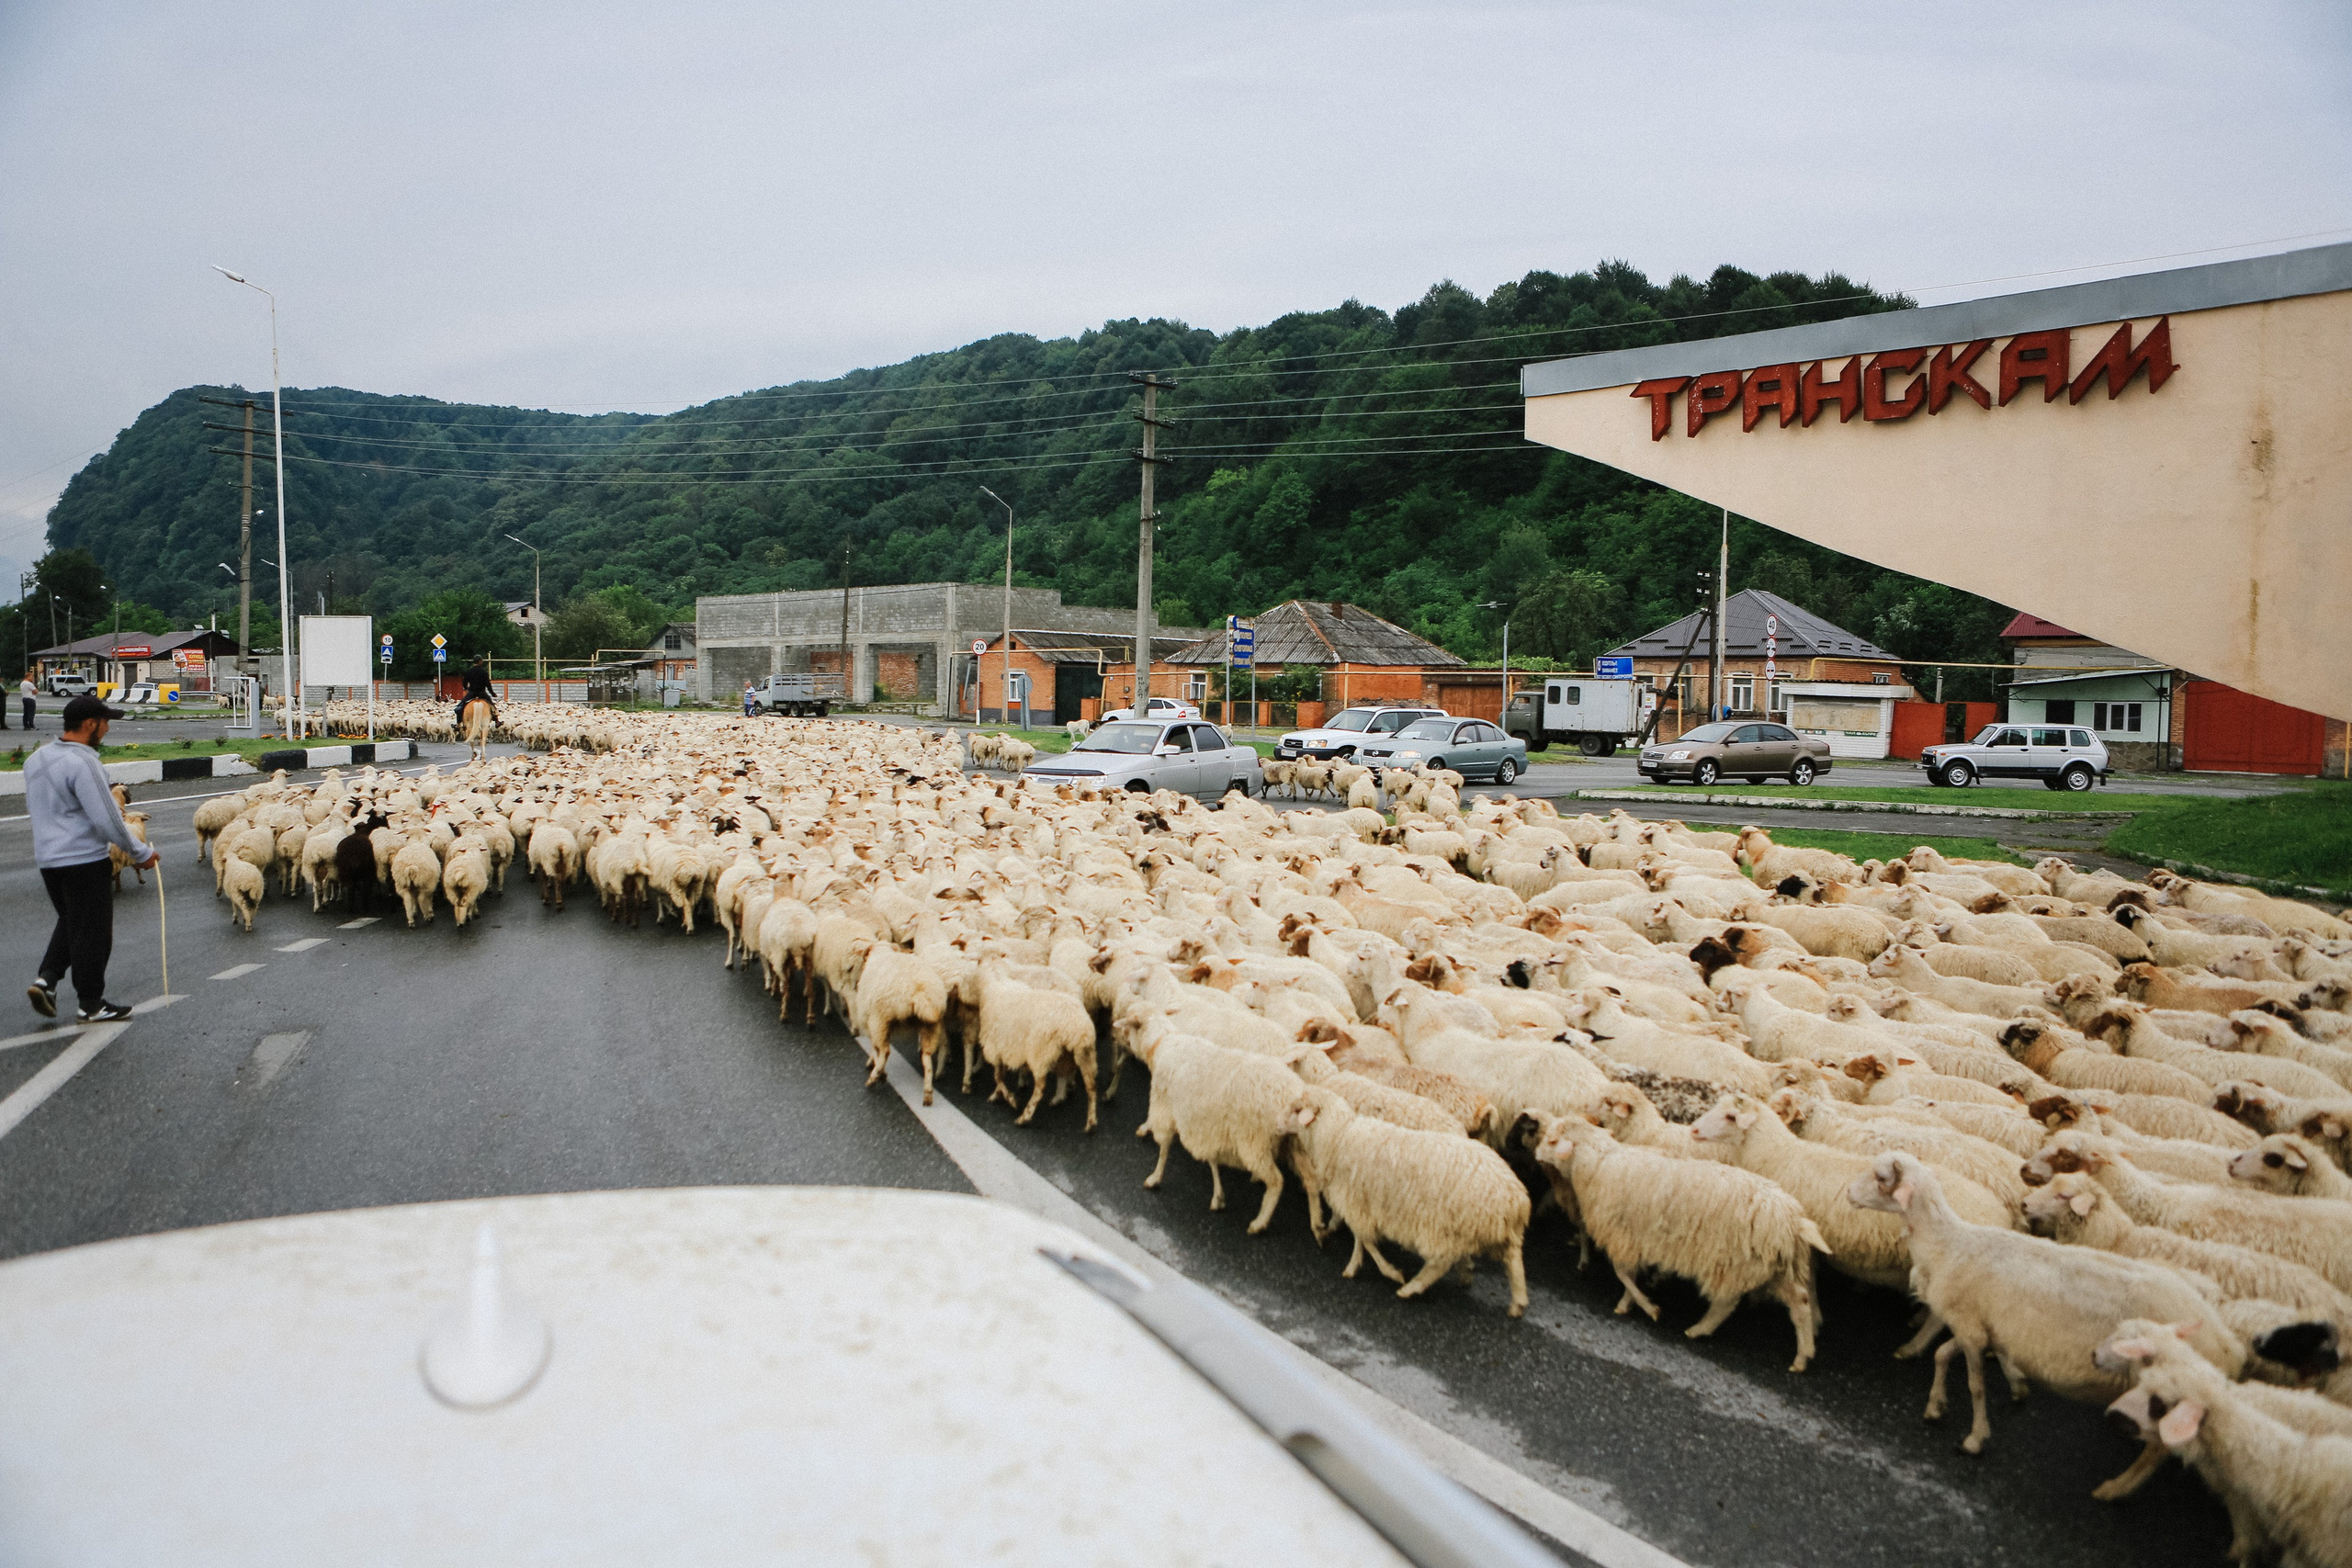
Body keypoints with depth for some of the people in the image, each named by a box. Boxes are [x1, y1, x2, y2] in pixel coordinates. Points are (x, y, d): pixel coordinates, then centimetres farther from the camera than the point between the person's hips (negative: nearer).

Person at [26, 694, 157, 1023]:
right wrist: (140, 853, -11)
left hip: (47, 858, 9)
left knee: (71, 922, 24)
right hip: (84, 860, -9)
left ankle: (46, 978, 10)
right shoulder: (81, 763, -19)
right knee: (92, 932, 2)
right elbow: (106, 819, -21)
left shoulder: (36, 759, 10)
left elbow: (32, 805, 23)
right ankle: (92, 1004, 10)